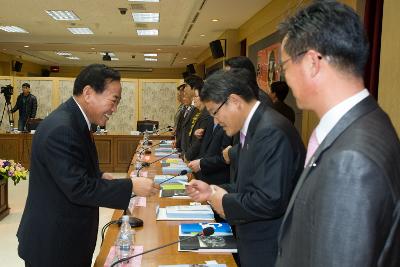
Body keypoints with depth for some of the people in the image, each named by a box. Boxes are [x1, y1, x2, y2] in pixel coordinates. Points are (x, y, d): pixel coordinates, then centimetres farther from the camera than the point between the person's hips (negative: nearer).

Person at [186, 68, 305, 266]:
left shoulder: (272, 131, -24)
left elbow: (270, 201, -28)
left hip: (268, 251, -8)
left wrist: (225, 202, -15)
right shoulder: (252, 128, 7)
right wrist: (212, 191, 4)